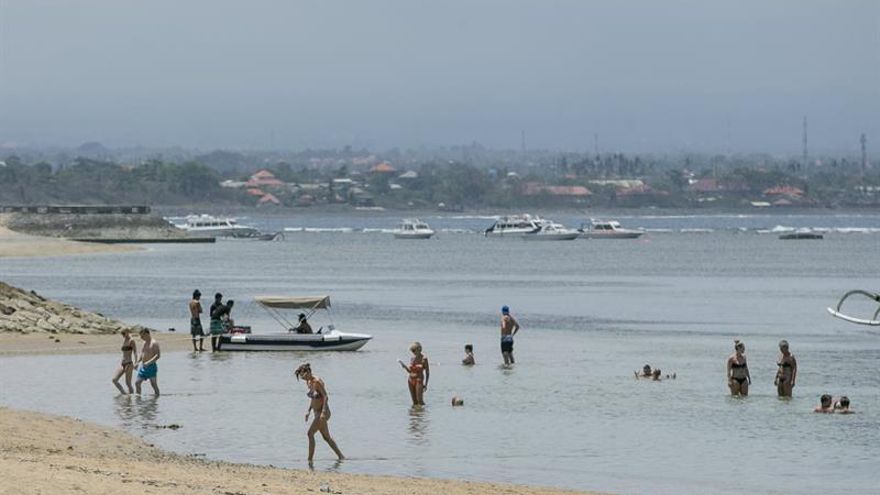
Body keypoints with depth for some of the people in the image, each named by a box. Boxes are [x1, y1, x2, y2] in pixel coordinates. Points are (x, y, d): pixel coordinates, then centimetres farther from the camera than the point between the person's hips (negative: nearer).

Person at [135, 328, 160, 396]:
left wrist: (149, 362, -26)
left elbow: (158, 355, -19)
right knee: (137, 383, 4)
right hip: (143, 367, 8)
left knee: (154, 384, -5)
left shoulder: (154, 343, -11)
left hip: (151, 367, -8)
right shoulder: (145, 343, 14)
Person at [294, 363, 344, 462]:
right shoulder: (308, 382, 7)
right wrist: (309, 411, 15)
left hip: (323, 412, -10)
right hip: (317, 413, 10)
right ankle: (341, 456, 20)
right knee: (326, 437, 14)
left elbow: (325, 397, -22)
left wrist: (323, 412, -28)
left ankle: (310, 459, -11)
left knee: (310, 434, -13)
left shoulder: (317, 381, -19)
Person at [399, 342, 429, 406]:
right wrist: (403, 365, -1)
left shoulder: (423, 359, -9)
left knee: (420, 400, -13)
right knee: (414, 401, 5)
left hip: (419, 380, -6)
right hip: (411, 380, 6)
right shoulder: (413, 358, 8)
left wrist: (426, 384, -12)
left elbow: (427, 372, -7)